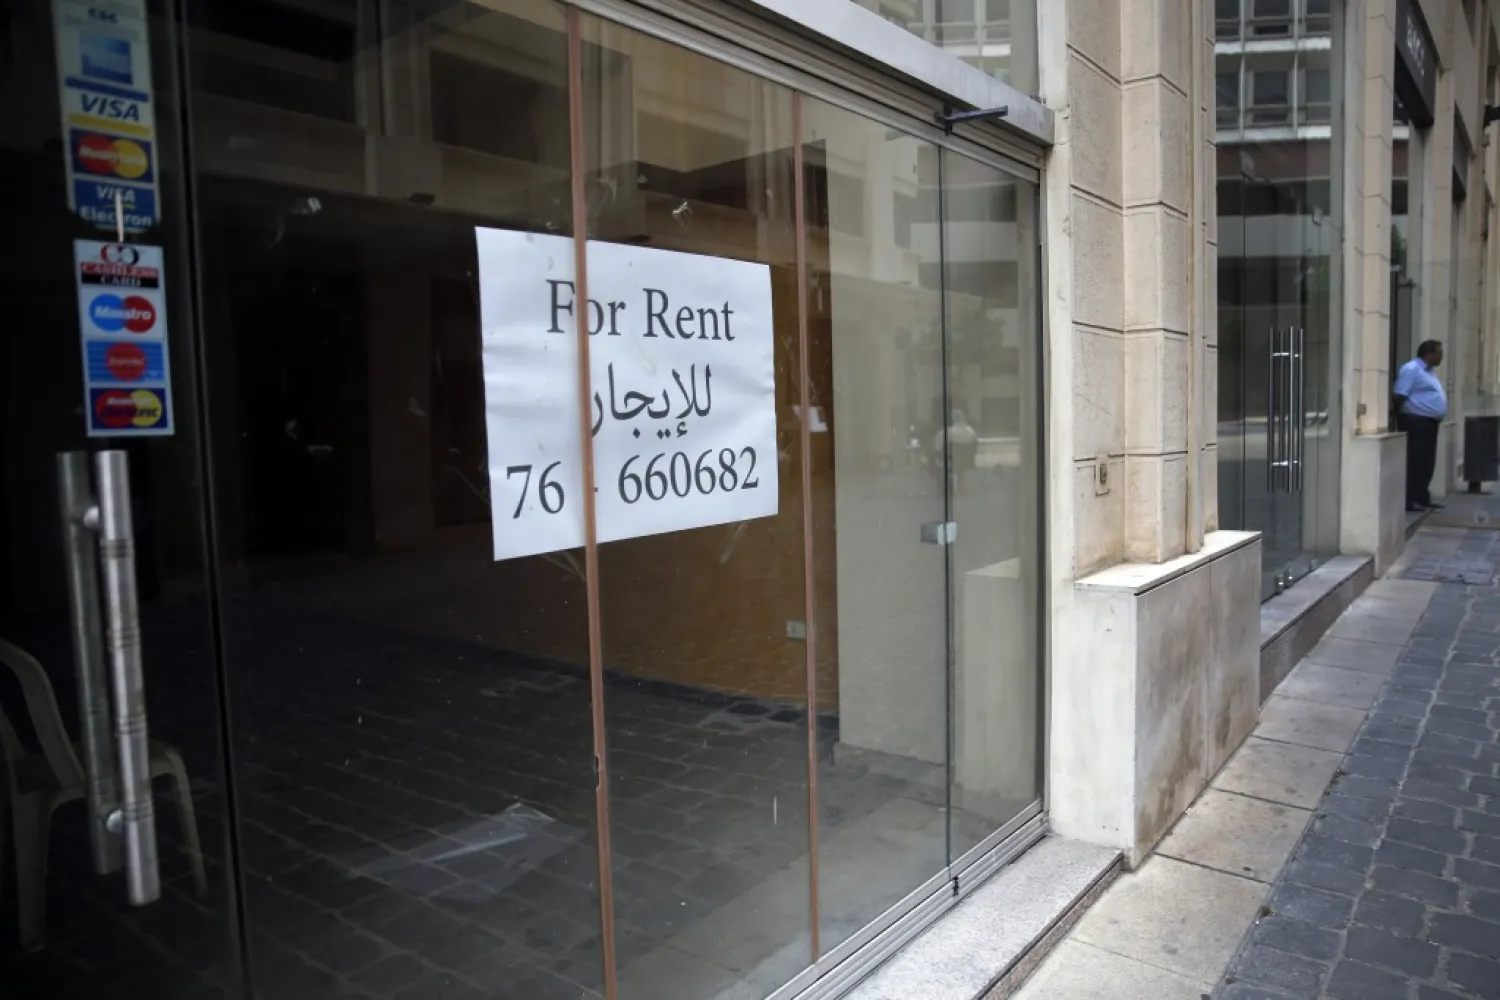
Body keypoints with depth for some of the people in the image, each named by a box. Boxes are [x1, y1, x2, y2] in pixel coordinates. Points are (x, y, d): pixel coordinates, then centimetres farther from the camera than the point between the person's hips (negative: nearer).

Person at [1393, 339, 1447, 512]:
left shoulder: (1430, 371, 19)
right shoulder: (1411, 369, -12)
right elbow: (1399, 396, -18)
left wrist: (1437, 418, 20)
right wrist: (1399, 418, -17)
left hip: (1429, 422, 10)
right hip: (1416, 422, -10)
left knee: (1427, 463, 11)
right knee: (1415, 463, -9)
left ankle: (1422, 499, 16)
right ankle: (1409, 500, -7)